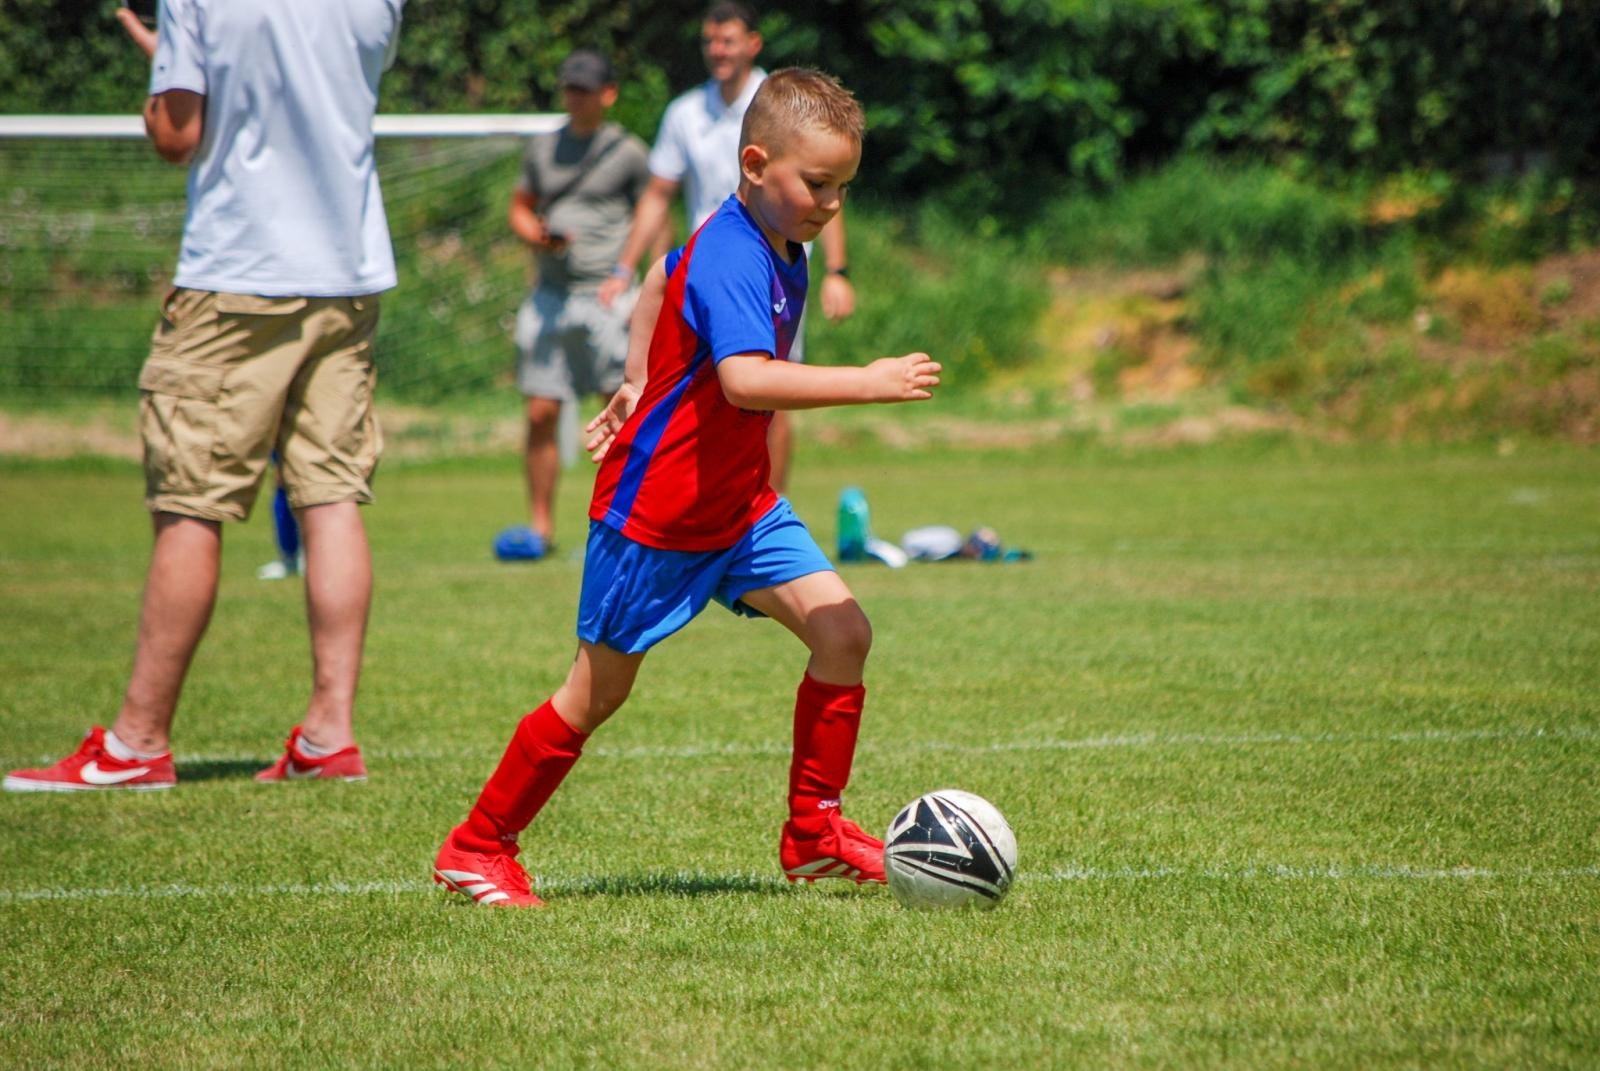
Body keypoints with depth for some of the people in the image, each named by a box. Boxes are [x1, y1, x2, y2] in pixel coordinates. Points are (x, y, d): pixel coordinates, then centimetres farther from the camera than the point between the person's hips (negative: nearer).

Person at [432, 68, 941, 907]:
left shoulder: (776, 248, 4)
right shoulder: (729, 261, -25)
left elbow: (663, 277, 23)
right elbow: (745, 380, -42)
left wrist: (639, 382, 18)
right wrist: (866, 383, -42)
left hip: (742, 505, 8)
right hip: (656, 511, -8)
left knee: (842, 632, -6)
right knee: (597, 692, 3)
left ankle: (812, 833, 6)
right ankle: (477, 849, 19)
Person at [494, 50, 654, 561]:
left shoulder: (628, 152, 2)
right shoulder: (543, 148, 14)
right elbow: (519, 207, 22)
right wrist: (537, 236, -1)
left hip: (609, 297, -4)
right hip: (551, 297, 4)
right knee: (541, 415, 2)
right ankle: (540, 526, 9)